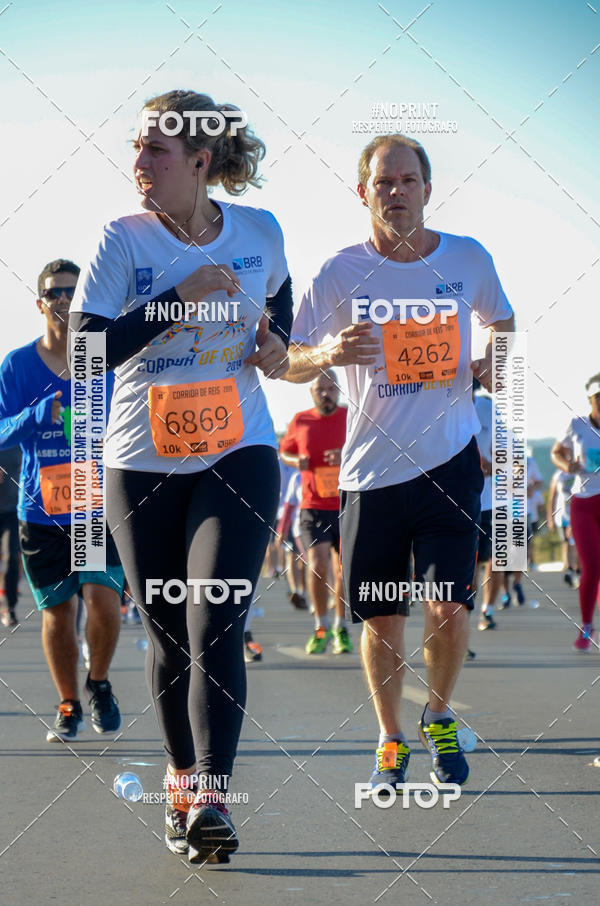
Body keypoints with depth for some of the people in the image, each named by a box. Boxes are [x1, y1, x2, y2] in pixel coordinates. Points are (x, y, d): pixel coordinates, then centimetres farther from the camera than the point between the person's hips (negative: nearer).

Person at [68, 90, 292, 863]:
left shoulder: (259, 232, 0)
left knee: (214, 625, -15)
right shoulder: (123, 239, -7)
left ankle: (212, 796, -19)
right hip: (143, 463, 0)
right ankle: (181, 777, 29)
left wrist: (277, 340, 2)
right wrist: (179, 301, -21)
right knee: (168, 638, 9)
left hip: (238, 456, 0)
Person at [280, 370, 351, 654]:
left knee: (344, 570, 4)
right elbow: (284, 451, 19)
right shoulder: (300, 421, 6)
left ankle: (341, 628, 22)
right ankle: (321, 627, 5)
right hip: (313, 506, 0)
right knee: (317, 566, -13)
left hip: (347, 507, 0)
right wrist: (296, 461, -3)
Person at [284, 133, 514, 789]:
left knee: (449, 608, -7)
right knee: (382, 618, 5)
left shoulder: (468, 259, 2)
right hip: (371, 467, 0)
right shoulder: (340, 273, -3)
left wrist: (494, 359, 0)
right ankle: (390, 740, 27)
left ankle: (439, 720, 22)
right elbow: (289, 365, -2)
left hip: (449, 459, 0)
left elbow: (503, 322, 22)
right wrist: (327, 352, -24)